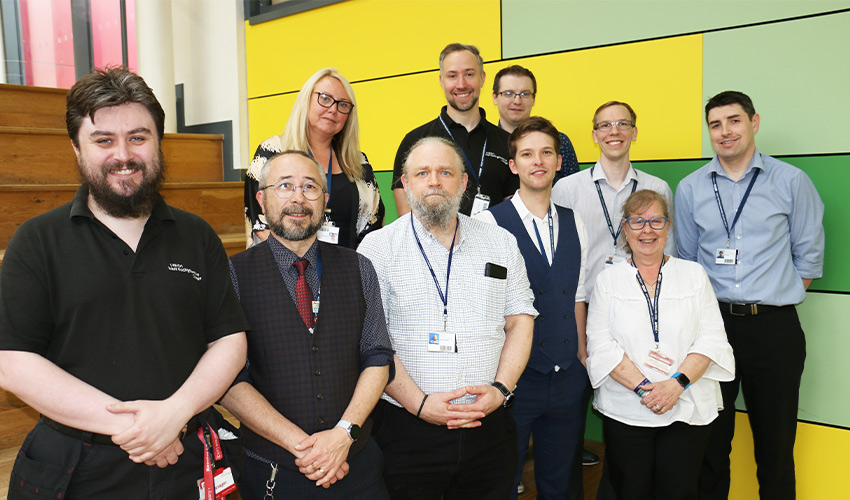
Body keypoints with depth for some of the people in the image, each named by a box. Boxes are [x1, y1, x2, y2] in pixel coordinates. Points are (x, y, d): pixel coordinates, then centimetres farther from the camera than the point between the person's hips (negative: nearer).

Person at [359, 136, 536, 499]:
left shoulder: (501, 243, 8)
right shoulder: (378, 247, -2)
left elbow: (520, 321, 7)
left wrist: (501, 389, -7)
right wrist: (419, 403, -15)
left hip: (489, 426, 3)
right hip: (408, 430, -2)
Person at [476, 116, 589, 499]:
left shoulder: (574, 224, 8)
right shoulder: (489, 223, -10)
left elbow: (577, 296, 13)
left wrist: (581, 355, 8)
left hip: (568, 378, 5)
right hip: (515, 376, -4)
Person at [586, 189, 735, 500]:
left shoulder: (694, 274, 8)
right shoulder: (608, 280, 5)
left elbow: (711, 339, 0)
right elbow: (601, 345, -3)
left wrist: (677, 383, -14)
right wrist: (643, 387, -14)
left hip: (687, 411, 1)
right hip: (625, 412, 0)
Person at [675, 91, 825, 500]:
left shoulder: (791, 182, 2)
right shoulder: (690, 189, 6)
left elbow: (809, 256, 6)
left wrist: (778, 298, 2)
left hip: (774, 327, -1)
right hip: (710, 323, 1)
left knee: (775, 442, 9)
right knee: (710, 439, 11)